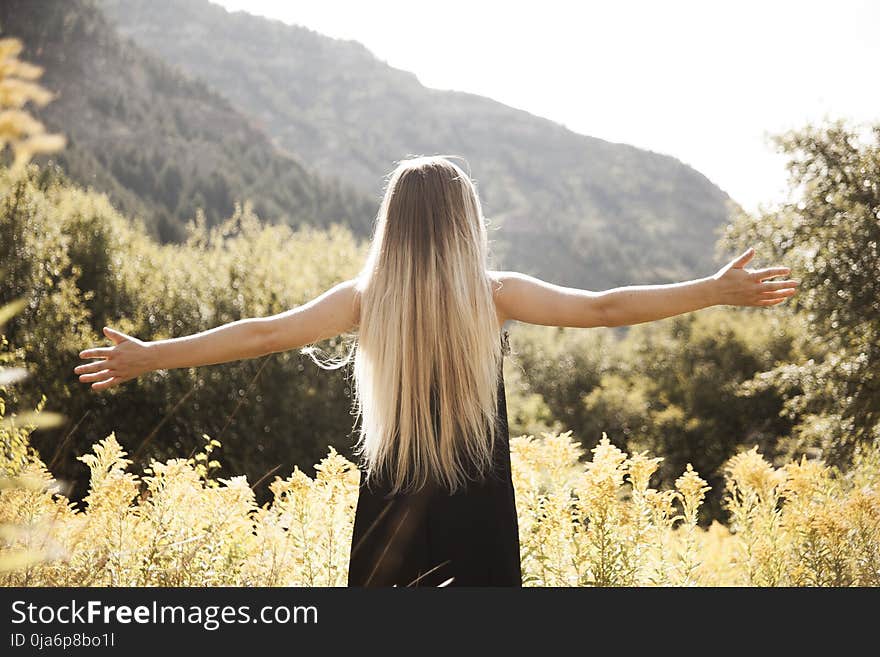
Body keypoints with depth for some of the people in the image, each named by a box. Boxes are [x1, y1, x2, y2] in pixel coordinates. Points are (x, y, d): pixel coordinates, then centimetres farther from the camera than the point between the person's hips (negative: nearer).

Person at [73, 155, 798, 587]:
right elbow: (602, 307, -6)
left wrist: (149, 356, 7)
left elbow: (263, 332, -2)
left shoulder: (364, 300, -3)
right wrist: (717, 291, 2)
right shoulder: (494, 295, -5)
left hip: (390, 522, 1)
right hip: (477, 527, -1)